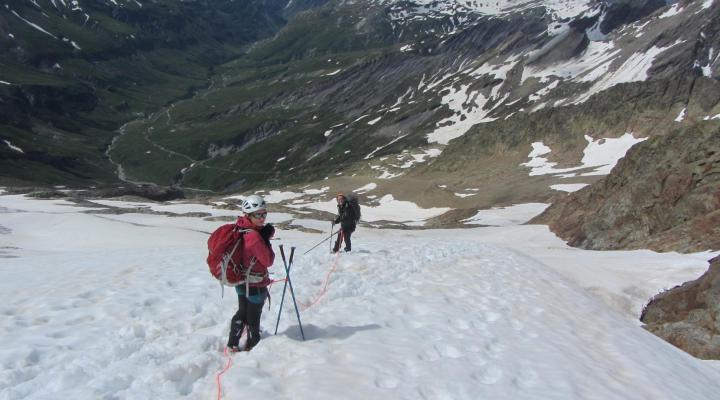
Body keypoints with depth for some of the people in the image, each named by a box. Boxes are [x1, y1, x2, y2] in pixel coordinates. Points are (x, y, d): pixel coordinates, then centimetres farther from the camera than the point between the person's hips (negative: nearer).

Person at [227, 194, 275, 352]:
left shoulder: (240, 229, -4)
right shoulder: (254, 235, -30)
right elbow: (268, 260, -22)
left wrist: (265, 235, -7)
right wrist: (266, 240, -14)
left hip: (241, 281, 8)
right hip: (255, 285, -8)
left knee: (242, 312, 25)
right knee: (253, 318, 13)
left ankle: (232, 345, 37)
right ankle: (252, 346, 32)